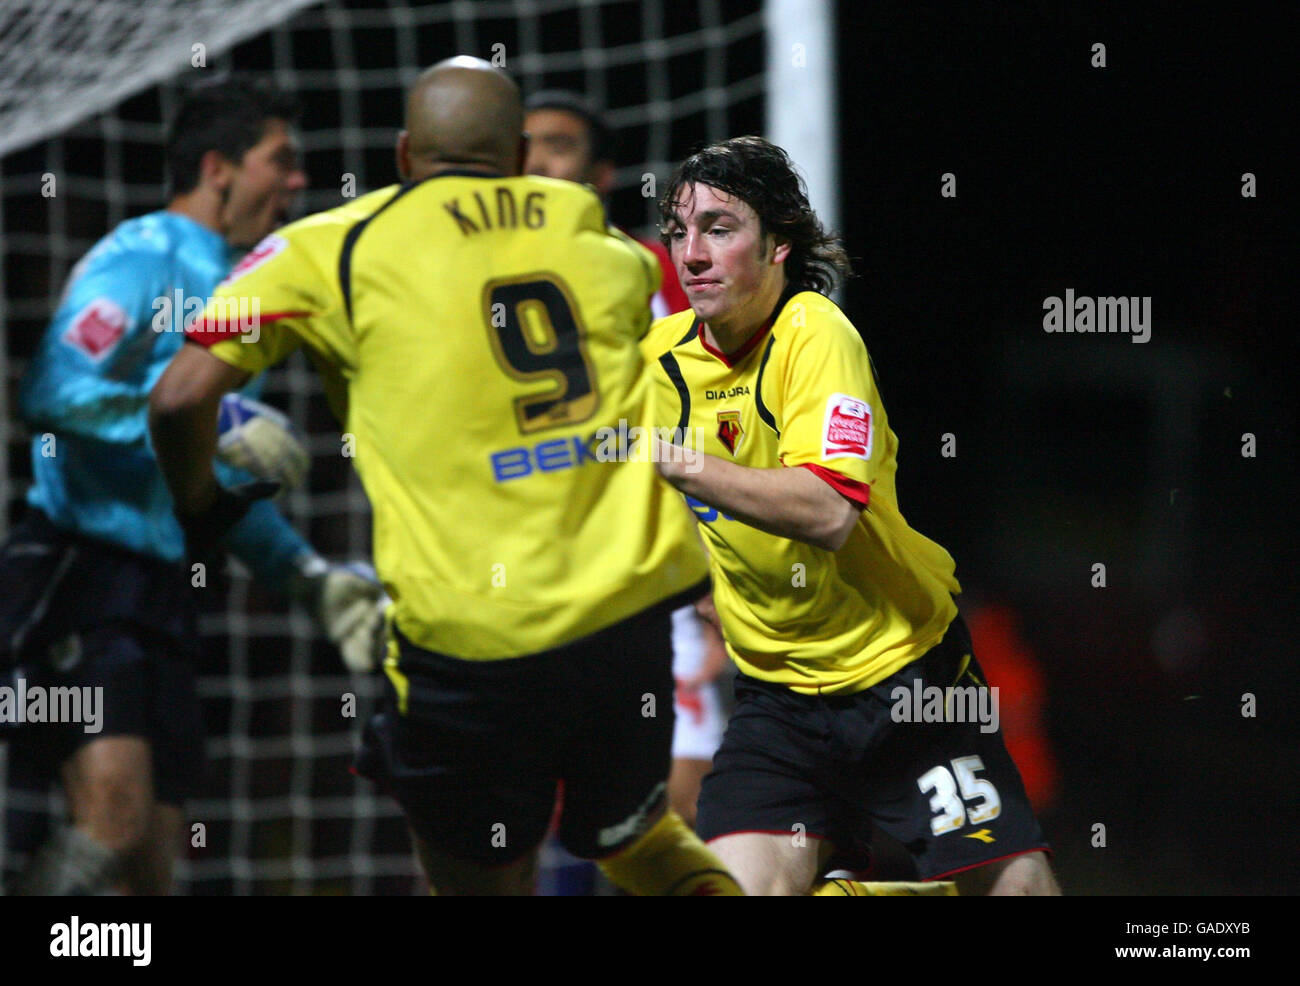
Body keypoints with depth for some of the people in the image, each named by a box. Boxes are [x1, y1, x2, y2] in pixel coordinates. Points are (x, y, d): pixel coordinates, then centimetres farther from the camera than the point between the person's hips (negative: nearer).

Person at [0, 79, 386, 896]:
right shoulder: (143, 256, -5)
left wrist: (315, 579, 18)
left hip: (164, 588, 9)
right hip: (82, 573, -9)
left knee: (152, 861, 4)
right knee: (113, 818, -24)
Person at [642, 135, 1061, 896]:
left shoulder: (817, 335, -17)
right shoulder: (664, 353, 1)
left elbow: (829, 512, -34)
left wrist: (673, 460, -39)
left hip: (906, 670, -4)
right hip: (776, 692, 4)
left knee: (1014, 881, -3)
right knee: (738, 885, -18)